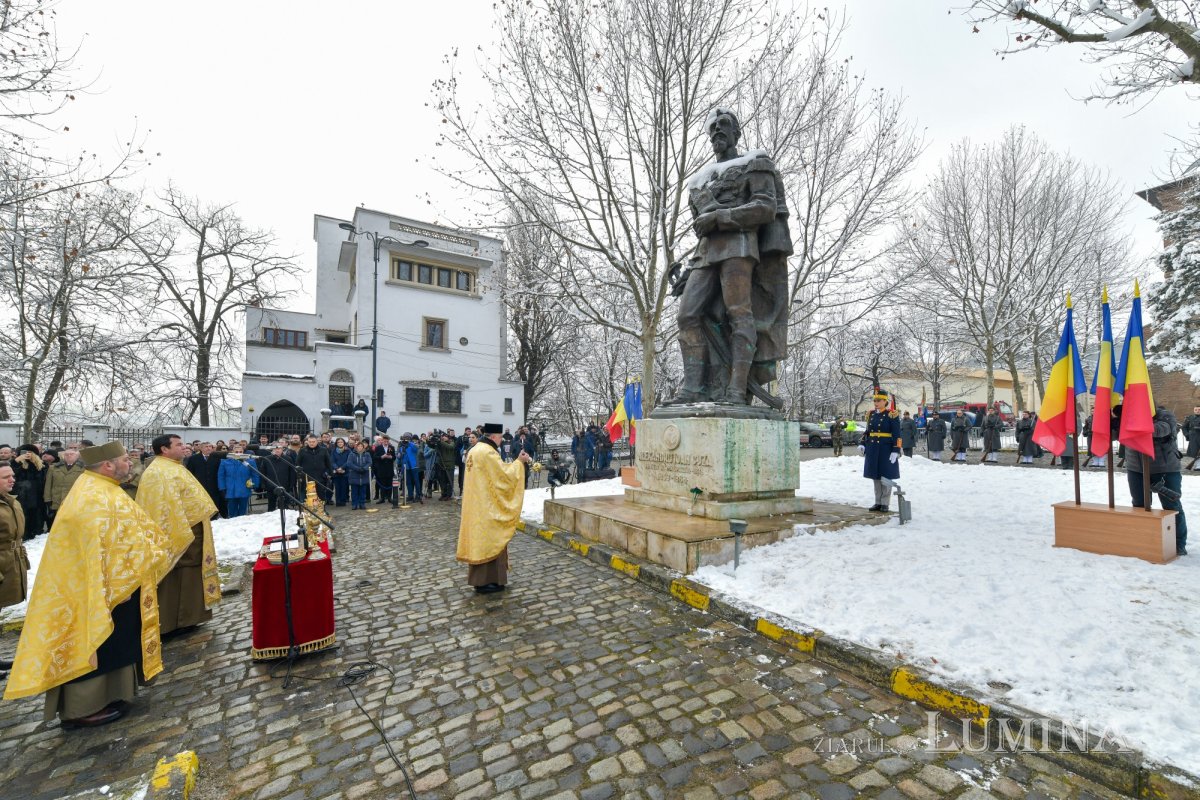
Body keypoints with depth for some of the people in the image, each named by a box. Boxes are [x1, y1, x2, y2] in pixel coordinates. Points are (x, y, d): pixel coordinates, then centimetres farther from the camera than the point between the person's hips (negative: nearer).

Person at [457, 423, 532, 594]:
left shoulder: (475, 450, 12)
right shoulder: (488, 452, -19)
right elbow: (505, 475, -19)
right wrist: (519, 462, -6)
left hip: (476, 505, 10)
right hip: (487, 507, -10)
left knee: (480, 539, 16)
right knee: (489, 540, 0)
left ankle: (479, 579, 25)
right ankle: (486, 581, 8)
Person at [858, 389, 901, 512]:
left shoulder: (892, 415, -8)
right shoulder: (871, 414, 10)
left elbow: (897, 435, -11)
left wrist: (895, 451, -16)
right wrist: (862, 444, 5)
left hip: (886, 450, -6)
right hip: (872, 450, 6)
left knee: (886, 477, 3)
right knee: (876, 477, 11)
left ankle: (885, 503, 13)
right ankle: (878, 502, 20)